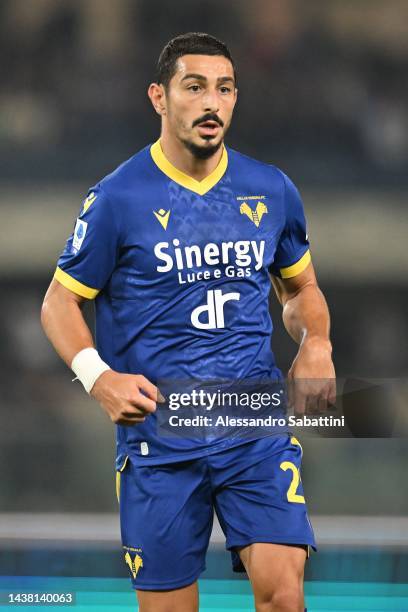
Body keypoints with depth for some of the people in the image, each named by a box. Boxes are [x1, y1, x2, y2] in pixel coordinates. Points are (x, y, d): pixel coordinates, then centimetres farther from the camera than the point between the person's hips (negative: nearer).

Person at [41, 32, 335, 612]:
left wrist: (315, 345, 1)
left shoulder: (272, 190, 7)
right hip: (158, 432, -2)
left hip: (259, 428, 2)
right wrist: (99, 377, -15)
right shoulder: (118, 197, -4)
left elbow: (301, 287, 22)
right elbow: (60, 302, 4)